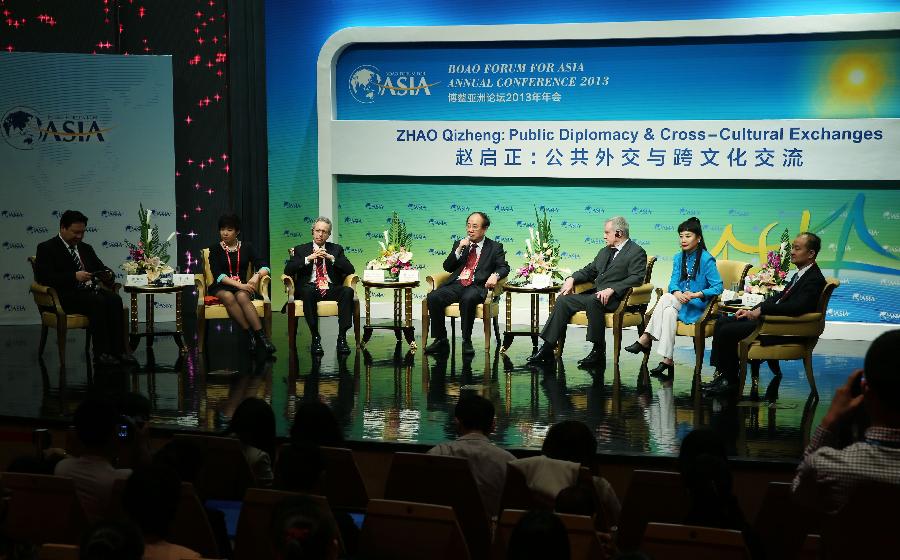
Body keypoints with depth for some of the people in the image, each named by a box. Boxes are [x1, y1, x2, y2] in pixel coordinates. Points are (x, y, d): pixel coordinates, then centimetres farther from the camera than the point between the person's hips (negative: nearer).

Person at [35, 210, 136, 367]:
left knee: (115, 299, -26)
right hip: (67, 295, -6)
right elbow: (43, 277, -10)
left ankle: (119, 350, -29)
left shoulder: (86, 248, 25)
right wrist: (74, 276, -21)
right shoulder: (47, 248, 4)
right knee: (98, 302, -34)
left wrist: (108, 275, 0)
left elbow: (101, 268, 27)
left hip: (91, 290, 6)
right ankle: (101, 353, -31)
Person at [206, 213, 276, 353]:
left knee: (242, 296, -35)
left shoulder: (246, 247, 12)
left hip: (242, 286, 1)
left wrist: (257, 275, -18)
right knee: (229, 297, -35)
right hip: (221, 287, 0)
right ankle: (252, 335, -39)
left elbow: (264, 267, 6)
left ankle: (257, 336, -42)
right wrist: (239, 285, -20)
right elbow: (218, 275, -7)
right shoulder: (215, 249, 7)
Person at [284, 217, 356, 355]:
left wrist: (331, 258, -4)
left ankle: (342, 337, -29)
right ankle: (315, 338, -31)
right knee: (308, 291, -38)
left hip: (331, 289, 1)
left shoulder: (336, 249, 20)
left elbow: (350, 270, 7)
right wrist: (308, 258, -6)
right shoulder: (300, 249, 18)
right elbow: (288, 271, 3)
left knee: (348, 291, -31)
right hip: (310, 288, -1)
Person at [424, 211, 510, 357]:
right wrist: (459, 249, 1)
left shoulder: (495, 247, 15)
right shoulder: (459, 244, 23)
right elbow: (447, 267, 15)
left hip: (476, 287, -4)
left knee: (467, 299, -39)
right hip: (456, 285, 4)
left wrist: (495, 275, -19)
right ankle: (441, 340, -16)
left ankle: (467, 342, -26)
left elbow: (504, 267, 4)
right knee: (433, 297, -26)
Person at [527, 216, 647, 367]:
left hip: (616, 298, -8)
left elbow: (636, 278, -16)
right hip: (596, 295, 8)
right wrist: (572, 279, 7)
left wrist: (611, 290, -27)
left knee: (593, 300, -36)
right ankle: (547, 348, -7)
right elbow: (589, 271, 28)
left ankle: (598, 351, -26)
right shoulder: (605, 251, 23)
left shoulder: (637, 252, -3)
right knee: (563, 300, -7)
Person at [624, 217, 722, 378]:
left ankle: (645, 340, -24)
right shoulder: (679, 258, 13)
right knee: (669, 312, -30)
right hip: (679, 303, 5)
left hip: (697, 306, -5)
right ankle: (667, 361, -36)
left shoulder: (706, 259, -8)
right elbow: (673, 283, 3)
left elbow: (718, 287, -14)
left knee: (665, 299, -29)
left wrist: (696, 295, -27)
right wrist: (677, 294, -20)